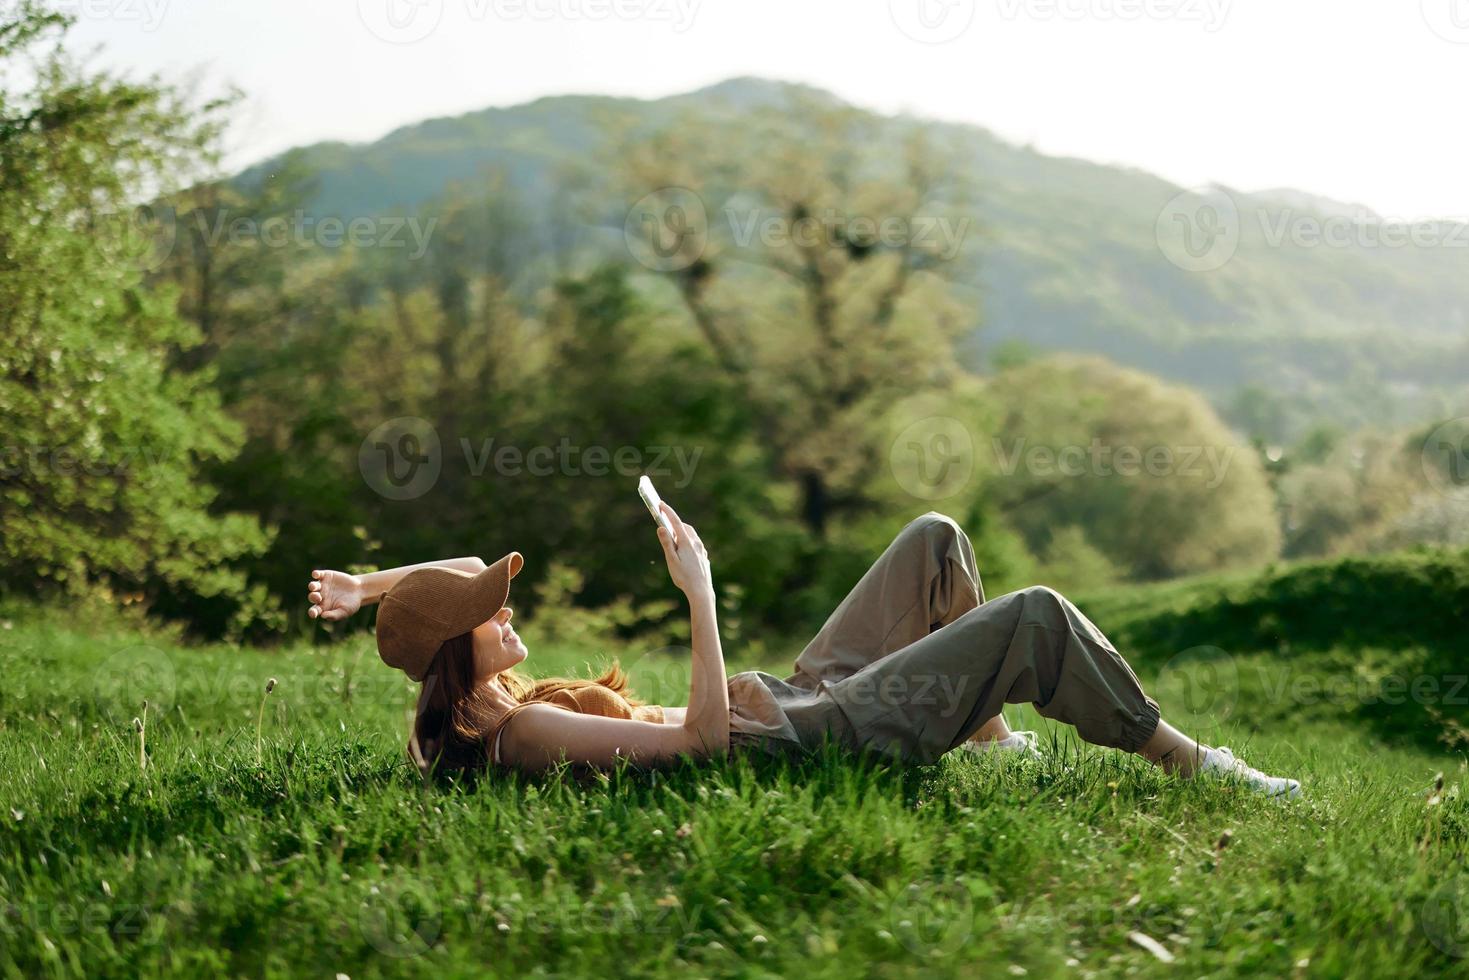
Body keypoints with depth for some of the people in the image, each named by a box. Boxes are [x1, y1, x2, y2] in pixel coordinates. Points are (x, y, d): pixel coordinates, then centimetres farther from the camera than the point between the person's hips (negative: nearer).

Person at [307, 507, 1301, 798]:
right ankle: (1185, 760, 4)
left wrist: (370, 585, 3)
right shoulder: (521, 732, -24)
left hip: (794, 697, 10)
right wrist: (700, 592, -28)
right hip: (816, 737, -10)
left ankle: (983, 729, 30)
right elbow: (702, 732, -31)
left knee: (937, 538, 18)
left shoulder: (484, 704, 4)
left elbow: (461, 580, 21)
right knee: (1037, 616, -13)